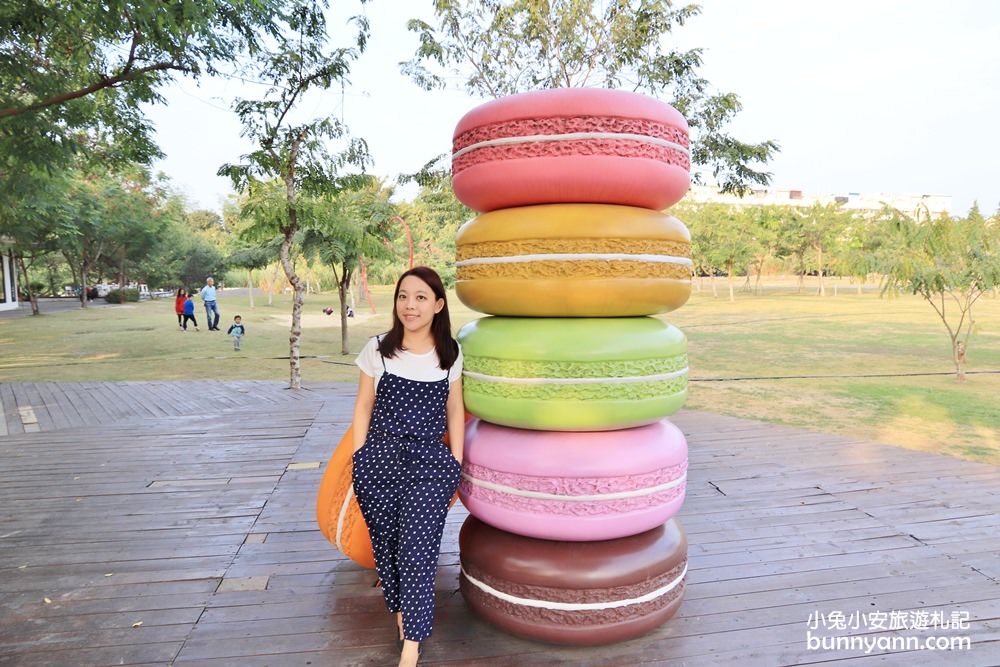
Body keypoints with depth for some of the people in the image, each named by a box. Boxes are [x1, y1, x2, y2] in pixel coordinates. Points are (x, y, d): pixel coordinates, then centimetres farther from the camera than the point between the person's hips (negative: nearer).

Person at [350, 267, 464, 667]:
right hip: (379, 462, 1)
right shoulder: (378, 349, -1)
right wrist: (359, 460, 3)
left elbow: (455, 412, 8)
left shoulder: (450, 354, 1)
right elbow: (364, 406, 6)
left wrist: (455, 467, 7)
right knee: (386, 544, 11)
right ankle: (400, 610, 37)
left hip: (429, 464, 0)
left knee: (418, 554, -3)